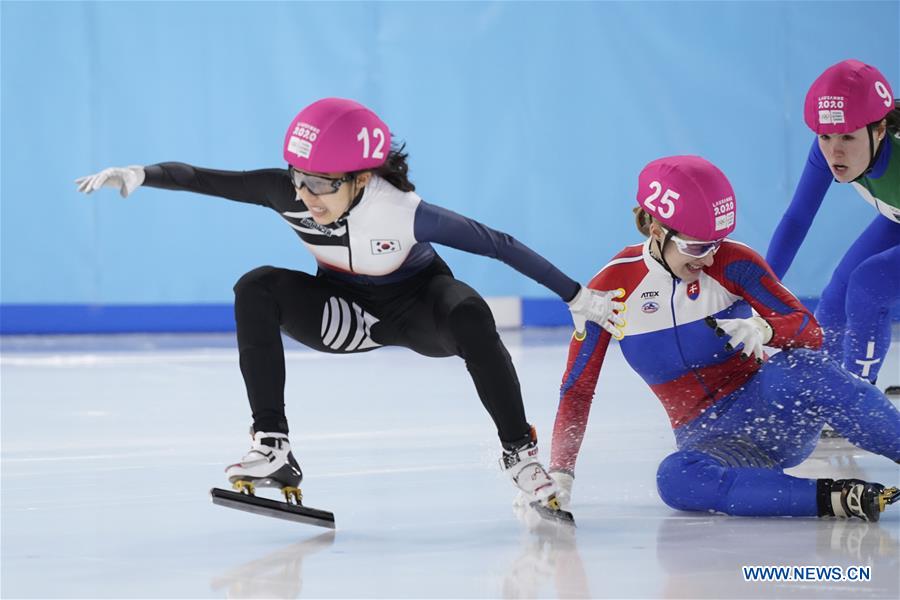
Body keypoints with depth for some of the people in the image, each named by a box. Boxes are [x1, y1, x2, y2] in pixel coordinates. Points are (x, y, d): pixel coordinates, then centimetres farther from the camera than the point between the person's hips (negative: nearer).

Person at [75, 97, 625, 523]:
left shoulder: (404, 212, -33)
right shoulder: (289, 193, -25)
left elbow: (499, 246, -26)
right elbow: (201, 179, -23)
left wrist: (579, 298, -21)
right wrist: (140, 174, -42)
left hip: (417, 307, -3)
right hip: (346, 313, 3)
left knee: (470, 316, -37)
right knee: (257, 290, -24)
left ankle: (520, 453, -19)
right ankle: (273, 449, -22)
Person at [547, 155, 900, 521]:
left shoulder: (731, 263, -8)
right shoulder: (612, 289, -6)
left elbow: (810, 331, -11)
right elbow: (577, 390, -2)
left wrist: (765, 330, -33)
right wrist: (560, 473, -13)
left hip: (774, 413, -1)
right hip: (708, 438, 1)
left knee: (794, 371, -36)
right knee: (675, 479, -36)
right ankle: (832, 498, -39)